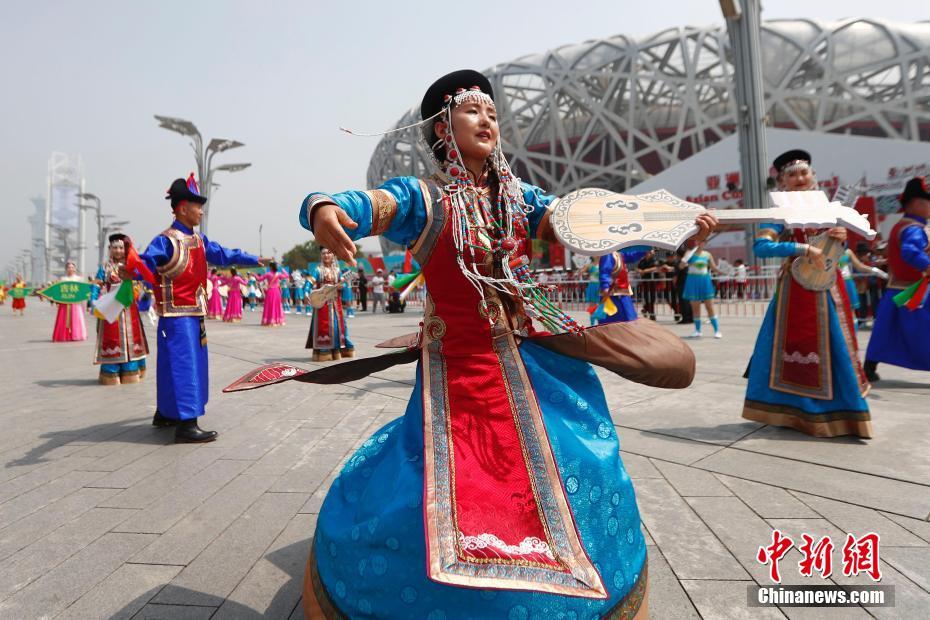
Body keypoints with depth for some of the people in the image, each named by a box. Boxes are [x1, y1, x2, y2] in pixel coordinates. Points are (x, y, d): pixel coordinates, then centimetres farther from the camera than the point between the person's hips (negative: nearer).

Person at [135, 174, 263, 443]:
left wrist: (254, 260, 29)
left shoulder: (199, 241, 12)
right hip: (177, 314, -9)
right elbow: (146, 265, -24)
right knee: (183, 364, -10)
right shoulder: (166, 241, -15)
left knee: (177, 364, 17)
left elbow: (223, 255, 24)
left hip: (195, 313, 9)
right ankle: (186, 424, -7)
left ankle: (165, 413, 31)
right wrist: (132, 266, -47)